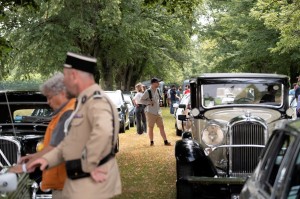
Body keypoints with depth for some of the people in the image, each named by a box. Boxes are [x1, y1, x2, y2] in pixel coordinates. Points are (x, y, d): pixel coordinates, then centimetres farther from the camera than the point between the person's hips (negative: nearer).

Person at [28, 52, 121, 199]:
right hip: (78, 182, 10)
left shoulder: (96, 100, -18)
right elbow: (72, 140, 20)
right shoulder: (83, 102, 15)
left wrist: (90, 165, -27)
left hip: (92, 183, -10)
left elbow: (103, 131, -38)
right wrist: (48, 159, 8)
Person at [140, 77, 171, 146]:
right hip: (150, 112, -6)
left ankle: (165, 141, 5)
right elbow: (141, 100, -10)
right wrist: (149, 102, -20)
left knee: (161, 126, 3)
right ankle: (151, 142, 13)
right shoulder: (148, 92, -11)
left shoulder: (157, 91, 10)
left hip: (158, 112, 6)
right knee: (150, 127, 3)